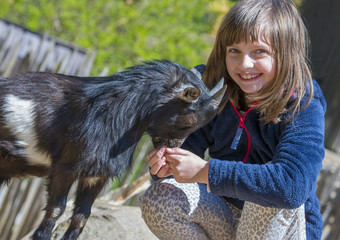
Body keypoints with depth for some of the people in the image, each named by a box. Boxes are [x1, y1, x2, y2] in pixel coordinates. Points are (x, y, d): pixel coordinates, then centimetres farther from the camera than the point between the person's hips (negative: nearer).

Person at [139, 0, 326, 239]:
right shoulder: (216, 91, -5)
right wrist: (167, 164, -33)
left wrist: (205, 172, -40)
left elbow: (292, 186, -39)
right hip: (224, 216, 4)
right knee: (158, 199, -22)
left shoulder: (304, 110, -23)